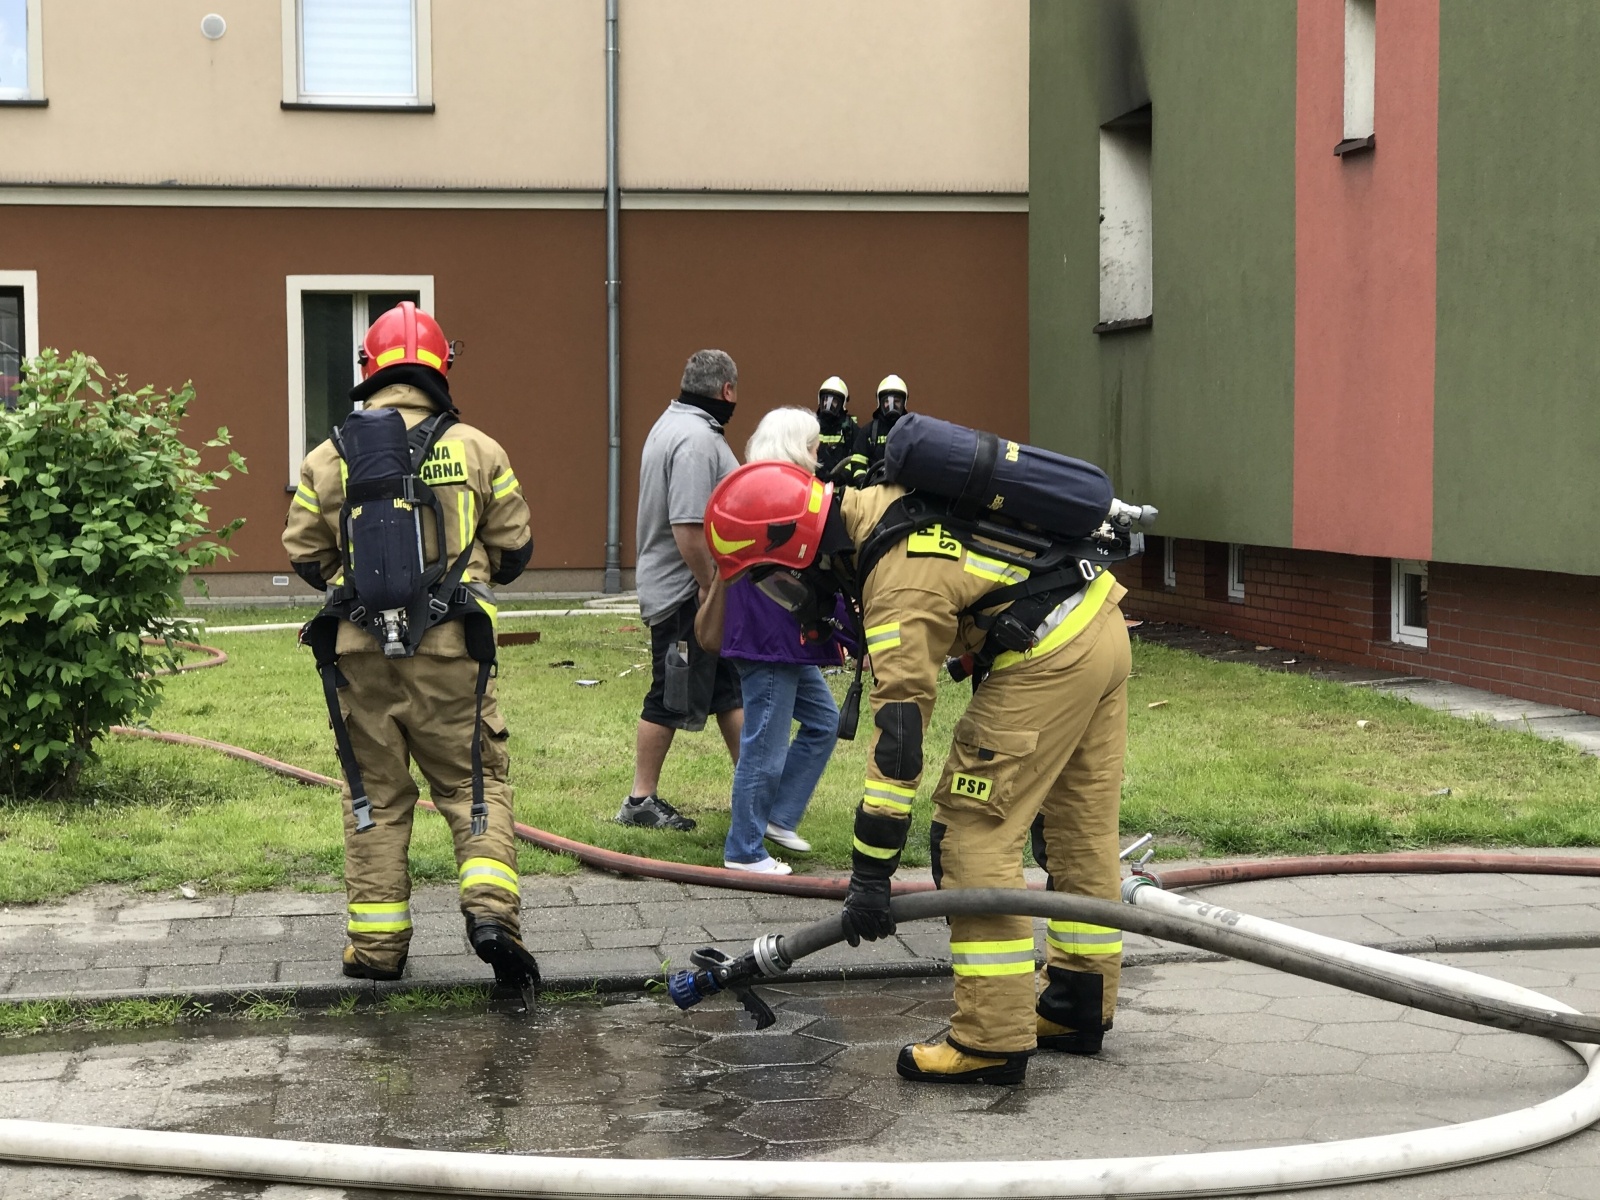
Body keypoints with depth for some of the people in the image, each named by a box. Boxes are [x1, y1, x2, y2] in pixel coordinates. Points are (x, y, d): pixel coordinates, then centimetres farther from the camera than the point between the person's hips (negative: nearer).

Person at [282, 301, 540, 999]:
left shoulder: (329, 458, 1)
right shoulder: (477, 450, -2)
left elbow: (304, 552, 6)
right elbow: (514, 549, 4)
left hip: (360, 653, 1)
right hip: (449, 652, -1)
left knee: (375, 796, 12)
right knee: (473, 783, 8)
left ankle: (377, 942, 15)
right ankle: (490, 908, -10)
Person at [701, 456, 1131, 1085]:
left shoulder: (902, 587, -20)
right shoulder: (884, 496, 6)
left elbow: (897, 736, -23)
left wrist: (871, 873, -20)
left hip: (1048, 660, -10)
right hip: (1106, 625, 10)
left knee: (975, 834, -7)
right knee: (1082, 829, 16)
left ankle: (992, 1039, -7)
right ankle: (1079, 1007, 27)